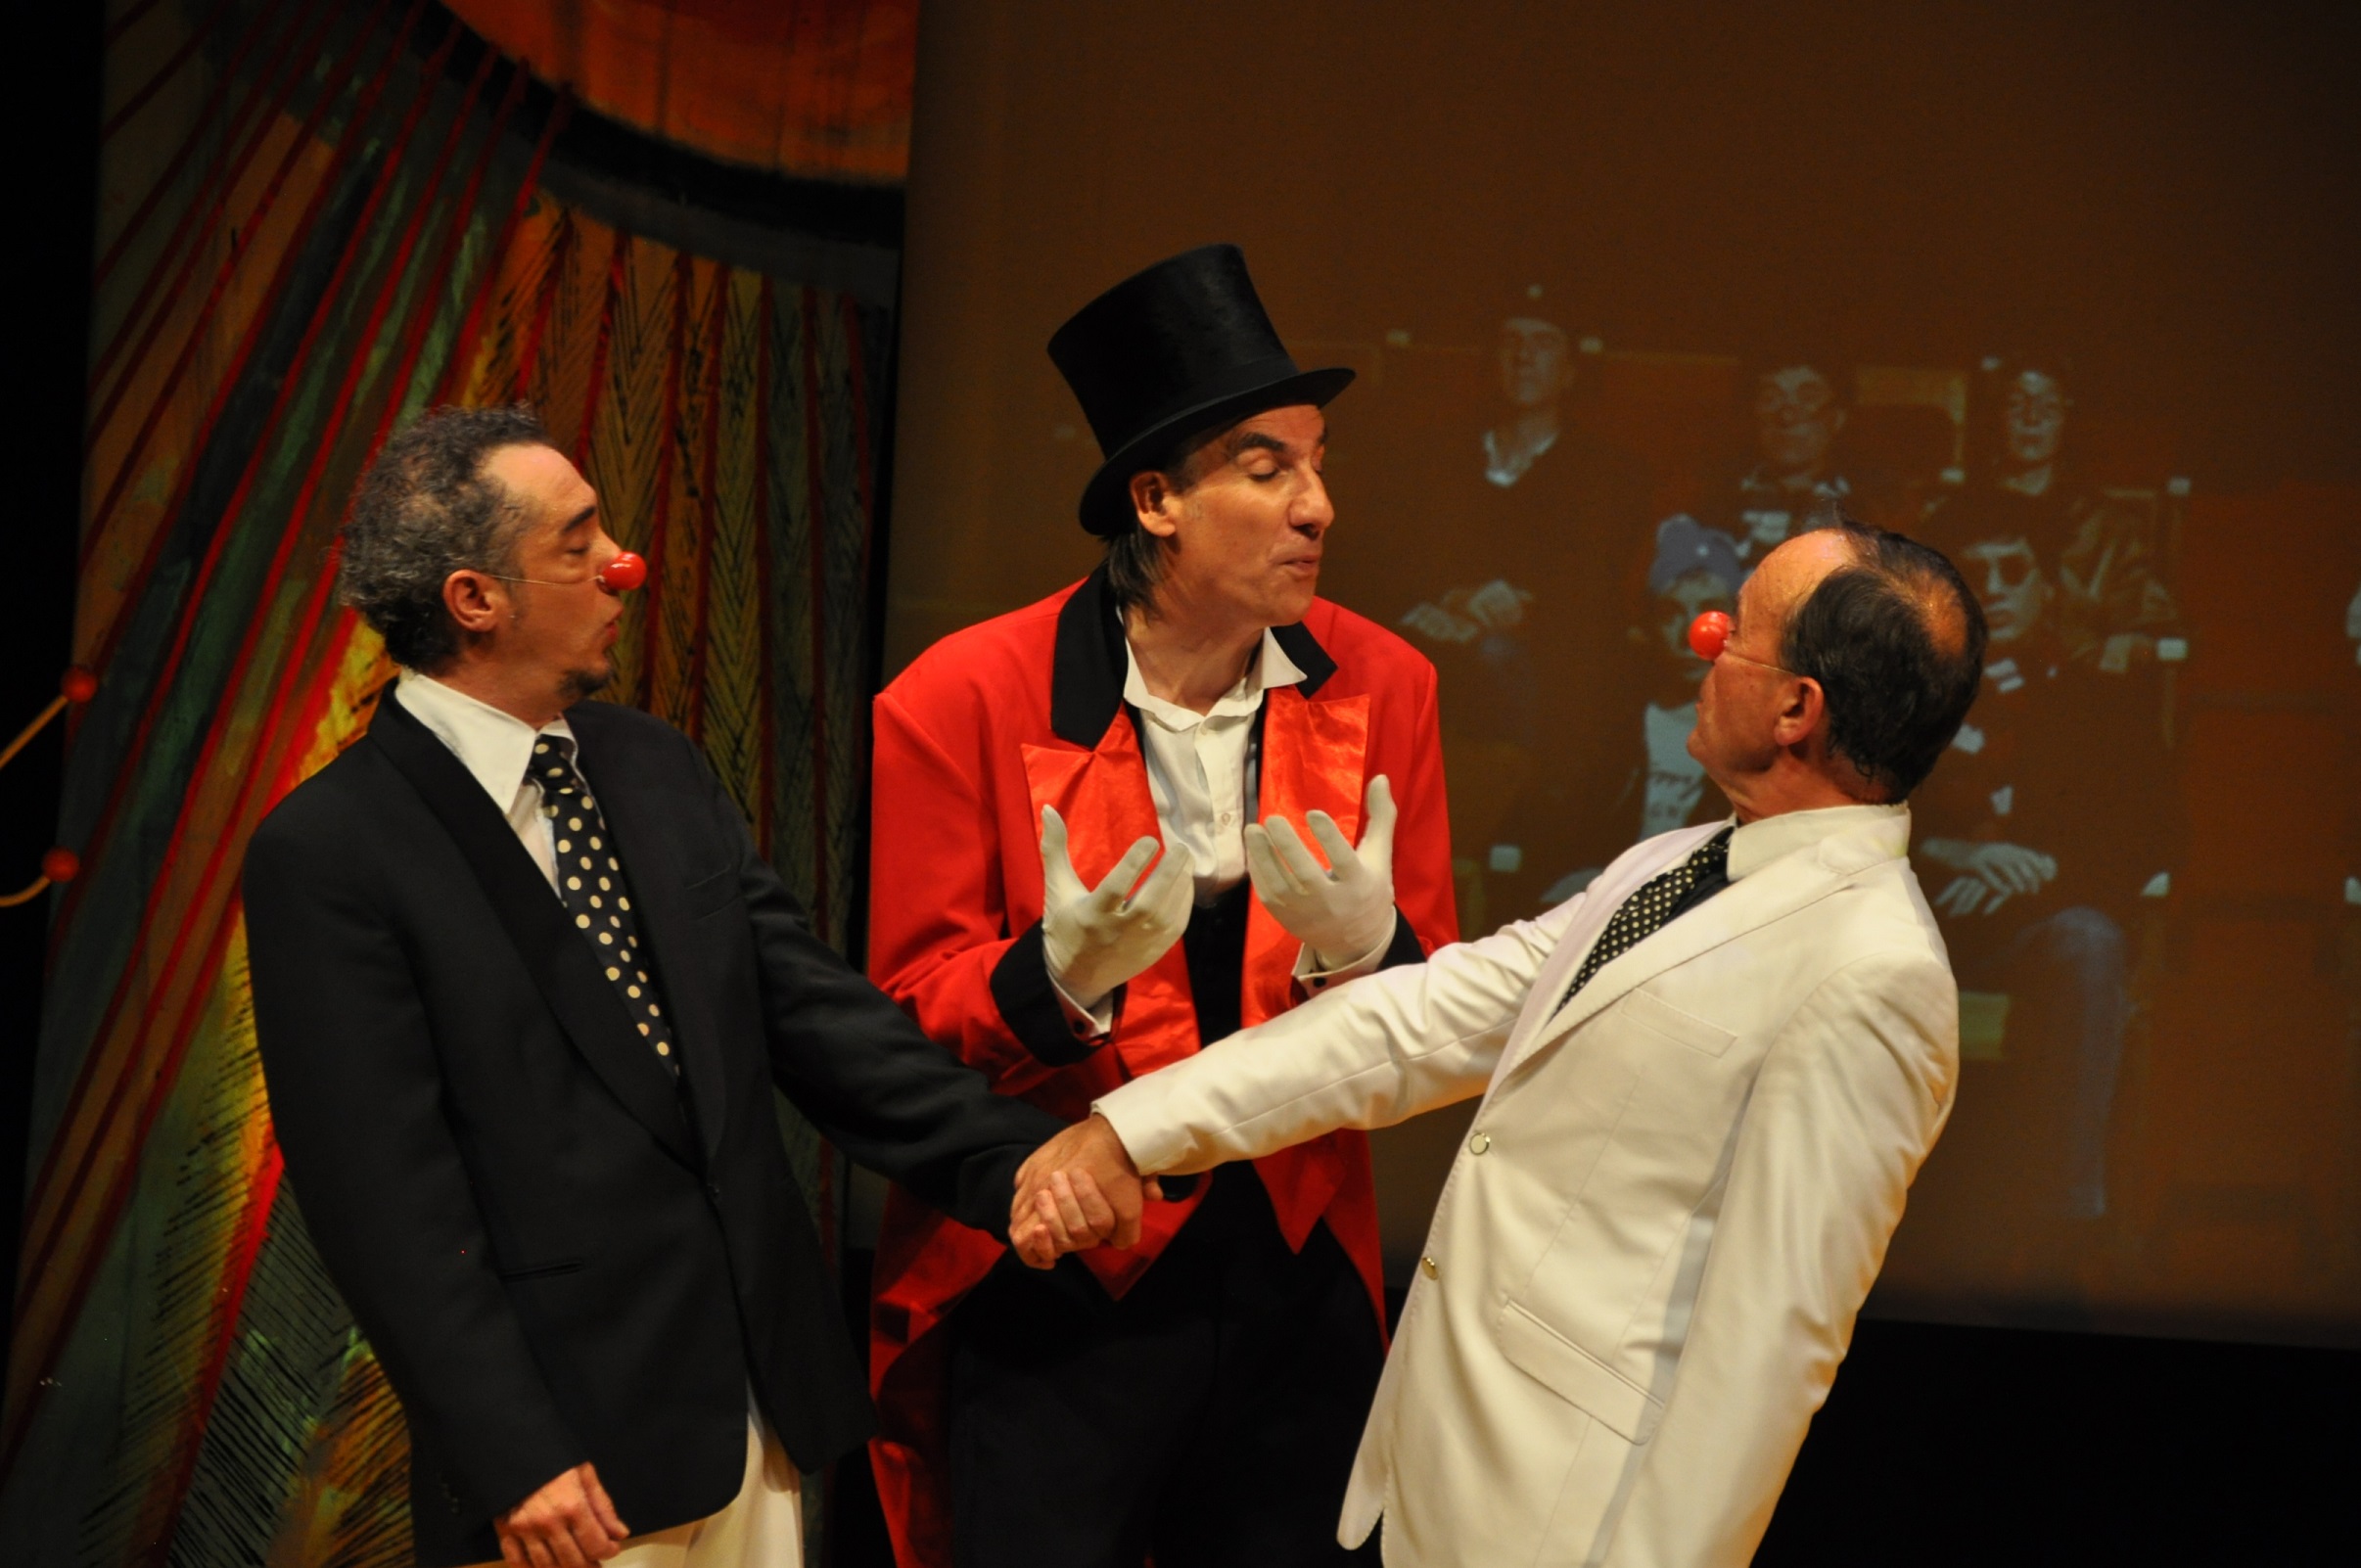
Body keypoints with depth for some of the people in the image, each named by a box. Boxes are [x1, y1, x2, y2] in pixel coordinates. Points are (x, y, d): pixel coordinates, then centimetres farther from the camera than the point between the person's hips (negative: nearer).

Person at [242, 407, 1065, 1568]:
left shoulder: (657, 766, 8)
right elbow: (386, 1195, -14)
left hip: (763, 1409, 6)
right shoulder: (326, 854, -12)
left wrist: (1012, 1160, -6)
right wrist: (513, 1462, -16)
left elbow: (808, 1008, 6)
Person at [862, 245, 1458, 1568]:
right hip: (1050, 1292, -3)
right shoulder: (962, 702, -10)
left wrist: (1362, 946, -20)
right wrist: (1062, 971, -26)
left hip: (1300, 1276, 3)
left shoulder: (1379, 688, 0)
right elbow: (908, 1013, -6)